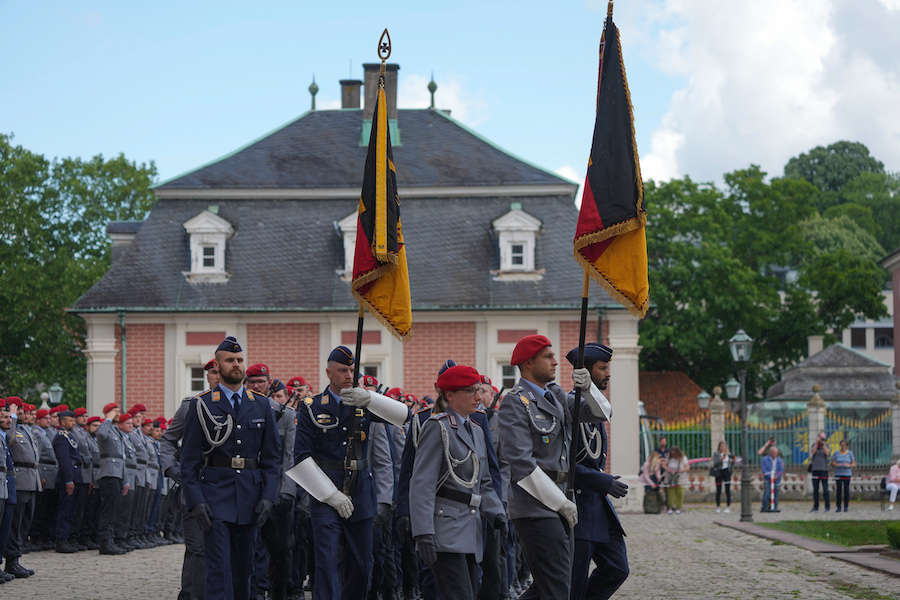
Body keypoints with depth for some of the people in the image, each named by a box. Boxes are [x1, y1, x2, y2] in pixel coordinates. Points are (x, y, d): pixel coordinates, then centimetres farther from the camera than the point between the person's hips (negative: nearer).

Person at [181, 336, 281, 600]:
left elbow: (272, 456, 11)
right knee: (219, 568, -11)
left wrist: (268, 496, -1)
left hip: (249, 498, 3)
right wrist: (196, 501, -11)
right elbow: (189, 459, -1)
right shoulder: (202, 405, 1)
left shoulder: (261, 405, 10)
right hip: (215, 497, -3)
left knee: (243, 568, 10)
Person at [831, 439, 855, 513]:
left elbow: (854, 464, 1)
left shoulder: (850, 453, 1)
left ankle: (846, 507, 6)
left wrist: (849, 465, -21)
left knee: (846, 490, -2)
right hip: (838, 474, 0)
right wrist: (837, 465, -20)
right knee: (838, 490, -5)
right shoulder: (836, 453, 2)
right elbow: (832, 463, 2)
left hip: (847, 474, 0)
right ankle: (838, 507, 0)